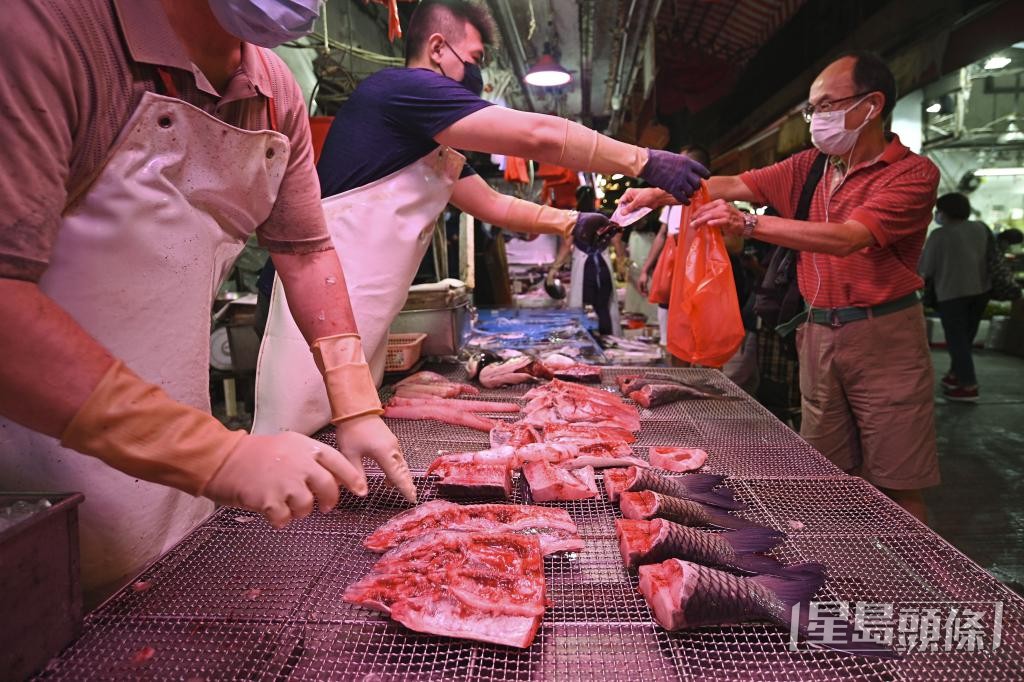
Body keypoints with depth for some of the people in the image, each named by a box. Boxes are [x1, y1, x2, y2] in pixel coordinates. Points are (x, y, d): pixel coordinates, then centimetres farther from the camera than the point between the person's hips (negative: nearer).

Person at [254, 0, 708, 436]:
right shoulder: (405, 88, -11)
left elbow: (491, 203, 26)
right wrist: (645, 162, -10)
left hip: (363, 315, 10)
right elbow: (538, 135, -17)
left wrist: (570, 224, 15)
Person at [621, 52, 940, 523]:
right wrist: (661, 194, -8)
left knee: (895, 486, 0)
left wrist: (750, 224, -32)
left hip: (883, 339, -5)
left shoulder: (912, 173, -9)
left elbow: (847, 238, -24)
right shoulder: (809, 168, 11)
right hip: (819, 331, 5)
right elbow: (733, 185, 6)